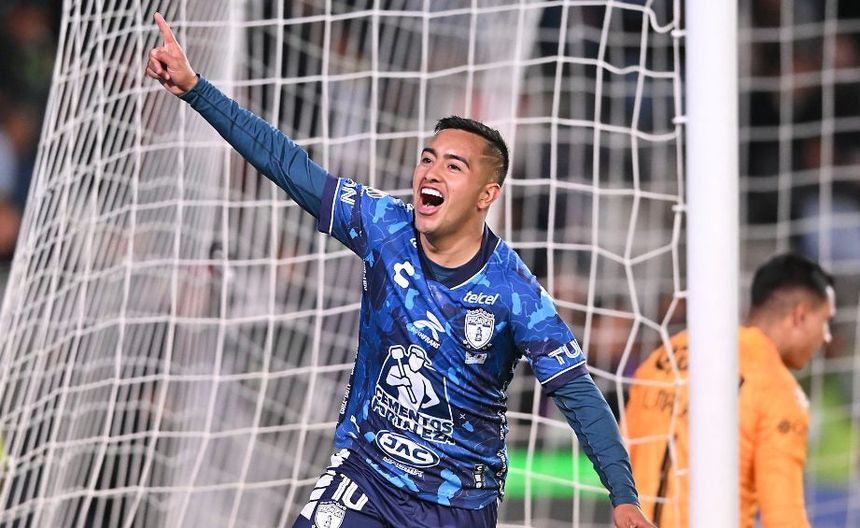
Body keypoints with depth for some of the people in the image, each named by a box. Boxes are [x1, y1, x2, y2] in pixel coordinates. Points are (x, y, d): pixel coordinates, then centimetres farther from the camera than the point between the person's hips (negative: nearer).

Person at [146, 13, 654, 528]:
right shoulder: (384, 227, -8)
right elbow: (286, 161, -8)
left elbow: (577, 393, -14)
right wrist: (194, 88, -13)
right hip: (364, 472, 2)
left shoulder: (514, 292, -17)